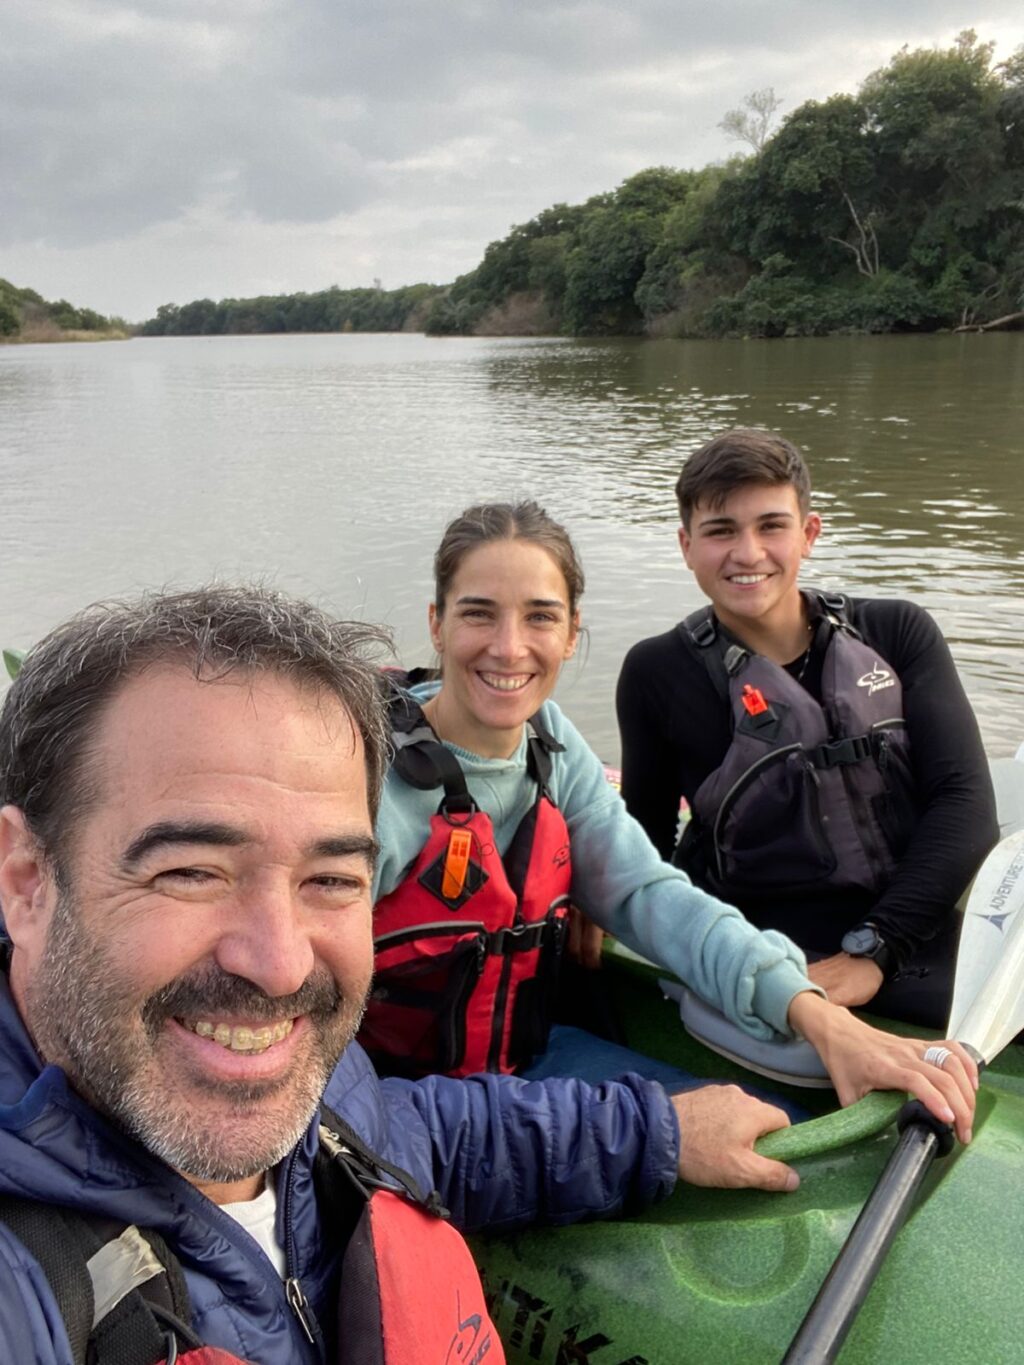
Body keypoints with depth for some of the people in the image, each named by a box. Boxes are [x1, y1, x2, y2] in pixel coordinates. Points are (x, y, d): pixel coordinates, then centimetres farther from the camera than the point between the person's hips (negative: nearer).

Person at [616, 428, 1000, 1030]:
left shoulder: (899, 634, 7)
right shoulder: (659, 674, 4)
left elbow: (966, 800, -2)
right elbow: (647, 844, 8)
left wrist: (872, 949, -14)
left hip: (931, 948, 3)